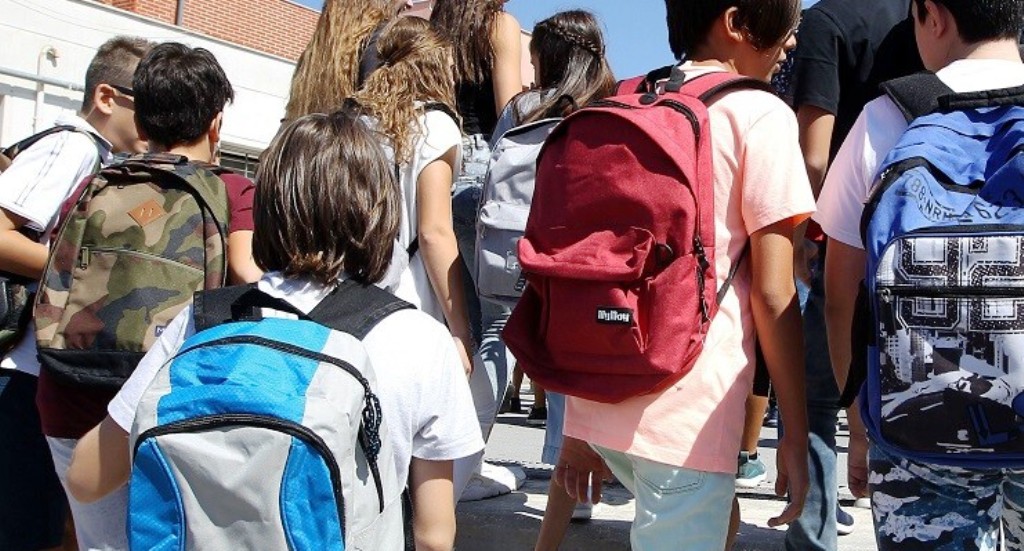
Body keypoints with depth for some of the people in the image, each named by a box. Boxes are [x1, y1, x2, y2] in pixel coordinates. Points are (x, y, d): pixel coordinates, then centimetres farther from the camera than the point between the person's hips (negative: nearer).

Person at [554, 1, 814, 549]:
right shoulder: (760, 114, -4)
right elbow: (772, 294, -9)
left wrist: (579, 422, 18)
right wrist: (796, 434, -1)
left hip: (597, 401, 7)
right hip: (687, 413, -7)